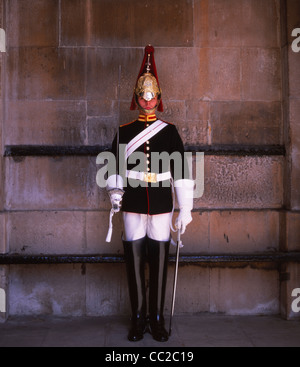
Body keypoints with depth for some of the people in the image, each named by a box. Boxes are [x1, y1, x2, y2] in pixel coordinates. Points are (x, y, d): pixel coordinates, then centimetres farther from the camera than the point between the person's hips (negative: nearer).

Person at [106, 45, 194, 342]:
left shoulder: (169, 131, 4)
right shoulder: (123, 132, 7)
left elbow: (181, 171, 1)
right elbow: (115, 167, 10)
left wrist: (185, 209, -4)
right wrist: (114, 191, -8)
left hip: (161, 208, 0)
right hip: (133, 207, 1)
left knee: (159, 264, 5)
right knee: (134, 264, 5)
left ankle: (157, 320, 18)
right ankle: (138, 320, 18)